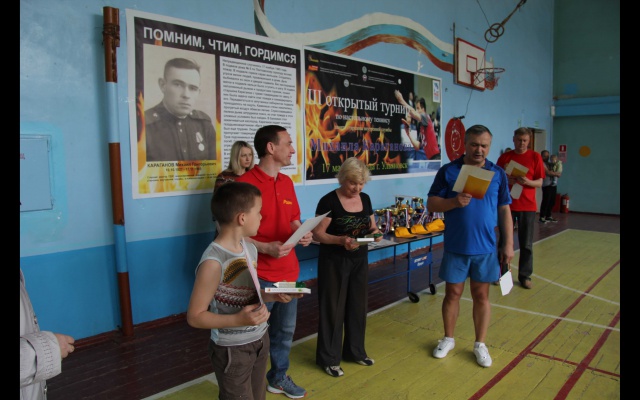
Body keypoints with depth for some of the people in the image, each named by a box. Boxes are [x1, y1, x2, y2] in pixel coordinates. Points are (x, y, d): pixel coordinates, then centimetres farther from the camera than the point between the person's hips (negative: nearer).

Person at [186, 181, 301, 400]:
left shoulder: (250, 248, -1)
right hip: (232, 349, -8)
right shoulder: (213, 262, -26)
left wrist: (272, 296, -6)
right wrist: (238, 319, -31)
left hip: (260, 339, 8)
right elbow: (195, 316, -21)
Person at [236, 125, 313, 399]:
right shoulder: (244, 184, -16)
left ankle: (279, 377, 40)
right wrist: (266, 248, -25)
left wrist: (303, 234, -3)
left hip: (289, 270, 7)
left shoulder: (287, 182, 9)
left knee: (285, 330, 20)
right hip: (259, 274, -7)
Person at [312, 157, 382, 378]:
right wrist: (341, 240, -31)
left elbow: (372, 226, 13)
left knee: (358, 305, 14)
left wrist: (376, 233, -10)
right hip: (334, 261, -6)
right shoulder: (329, 201, -15)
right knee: (333, 307, 3)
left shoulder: (365, 199, 4)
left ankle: (355, 351, 32)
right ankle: (329, 358, 17)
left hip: (360, 260, 6)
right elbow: (317, 234, -17)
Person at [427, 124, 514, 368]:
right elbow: (431, 204, -4)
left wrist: (508, 244, 2)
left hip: (486, 248, 1)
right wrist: (454, 202, -22)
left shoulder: (498, 174, 2)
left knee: (481, 296, 11)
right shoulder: (448, 171, -3)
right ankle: (448, 339, 29)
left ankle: (480, 344, 26)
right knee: (453, 293, 10)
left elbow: (504, 211, 5)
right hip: (455, 247, -1)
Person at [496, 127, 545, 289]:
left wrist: (527, 182, -20)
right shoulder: (504, 157, 4)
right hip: (507, 204, 1)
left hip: (527, 206, 0)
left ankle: (525, 276, 16)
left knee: (526, 244, 5)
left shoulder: (535, 156, 2)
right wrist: (506, 180, -15)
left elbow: (539, 182, 1)